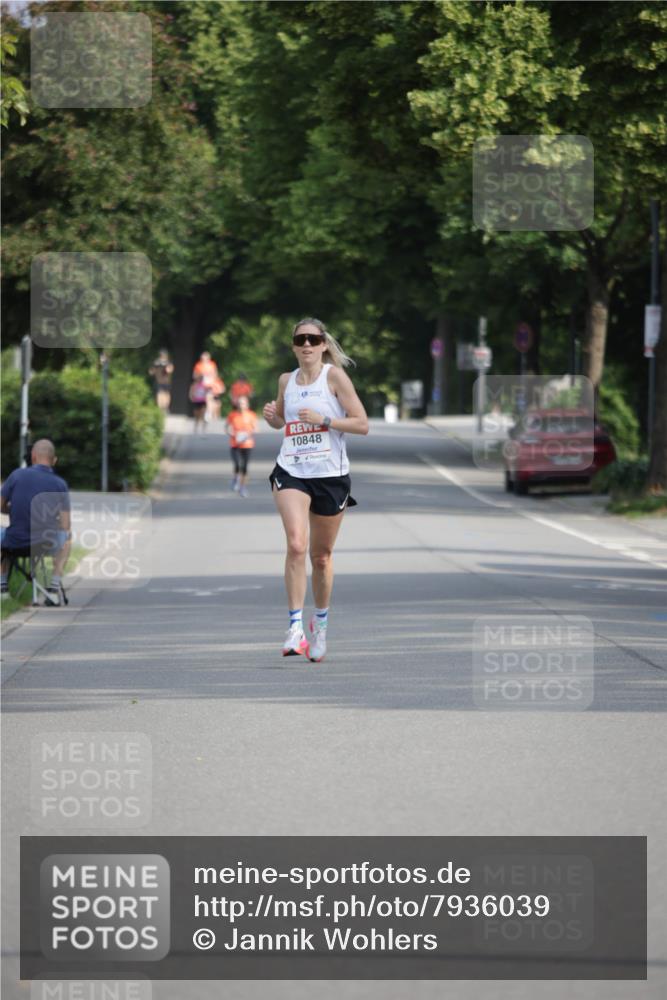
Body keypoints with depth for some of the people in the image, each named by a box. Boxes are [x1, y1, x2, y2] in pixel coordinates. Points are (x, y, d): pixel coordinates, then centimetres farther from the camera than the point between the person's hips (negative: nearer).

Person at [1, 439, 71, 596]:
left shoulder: (16, 475, -8)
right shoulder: (60, 484, -5)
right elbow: (65, 525, -5)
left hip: (14, 542, 0)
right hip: (46, 545, 0)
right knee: (67, 537, 34)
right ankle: (54, 585, 24)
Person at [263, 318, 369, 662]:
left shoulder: (334, 375, -5)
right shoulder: (286, 380, 7)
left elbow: (362, 424, -8)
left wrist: (323, 420, -20)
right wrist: (272, 417, 2)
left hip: (330, 475, -1)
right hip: (291, 472, 1)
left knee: (321, 556, 10)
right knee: (296, 545, -21)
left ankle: (320, 622, 34)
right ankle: (295, 626, -19)